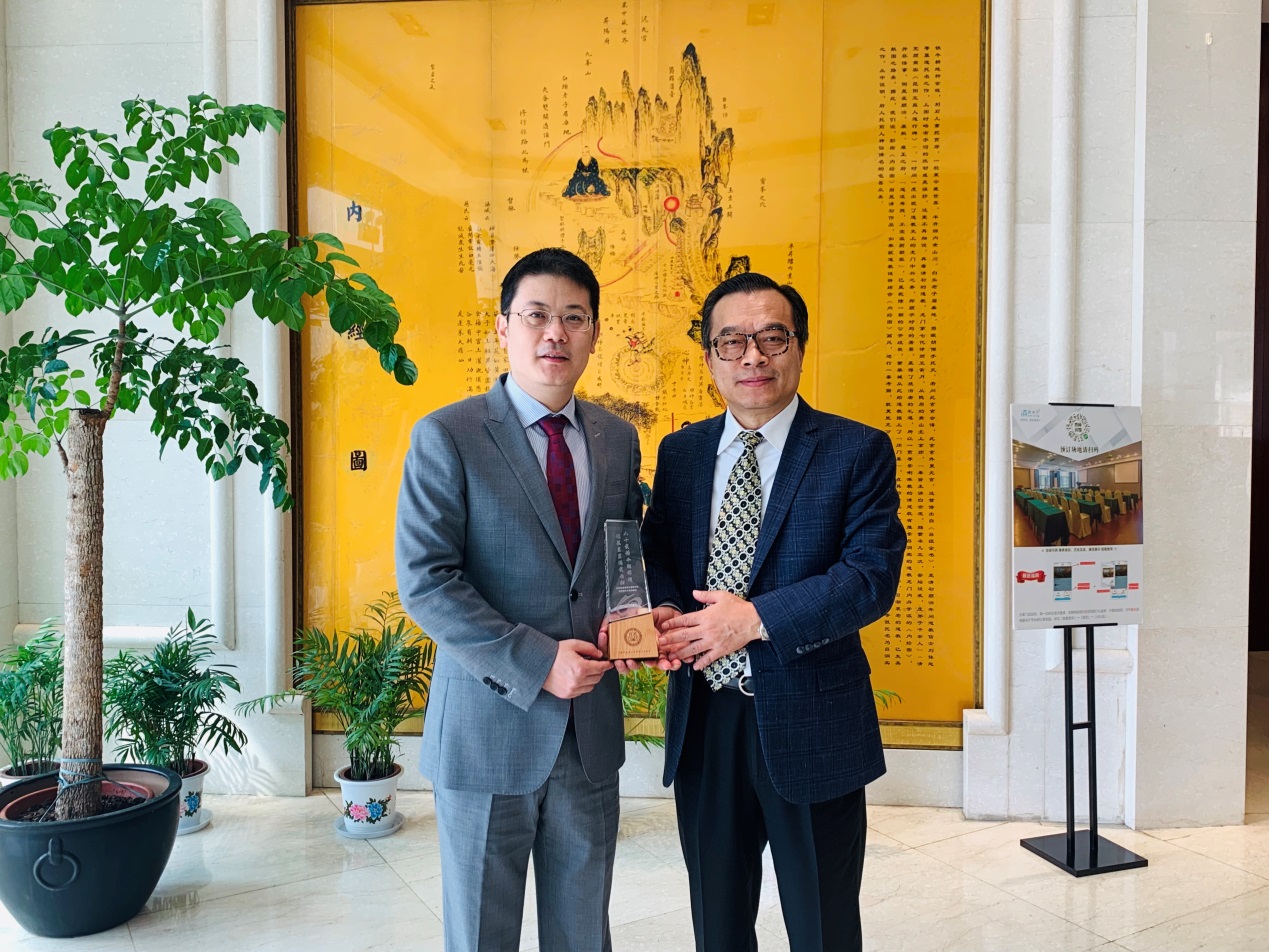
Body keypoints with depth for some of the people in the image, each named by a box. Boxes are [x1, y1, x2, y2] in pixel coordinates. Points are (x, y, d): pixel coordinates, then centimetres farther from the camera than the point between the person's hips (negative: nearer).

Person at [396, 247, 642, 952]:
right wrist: (535, 662, -20)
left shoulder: (617, 439, 6)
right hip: (489, 726, -4)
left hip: (592, 729, 4)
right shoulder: (446, 437, -9)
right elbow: (424, 580, -15)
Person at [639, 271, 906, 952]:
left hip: (811, 726, -3)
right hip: (701, 723, 4)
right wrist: (664, 612, -12)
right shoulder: (679, 451, 7)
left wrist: (756, 617, -22)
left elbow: (872, 575, -15)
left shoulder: (858, 451, -6)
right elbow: (654, 555, 10)